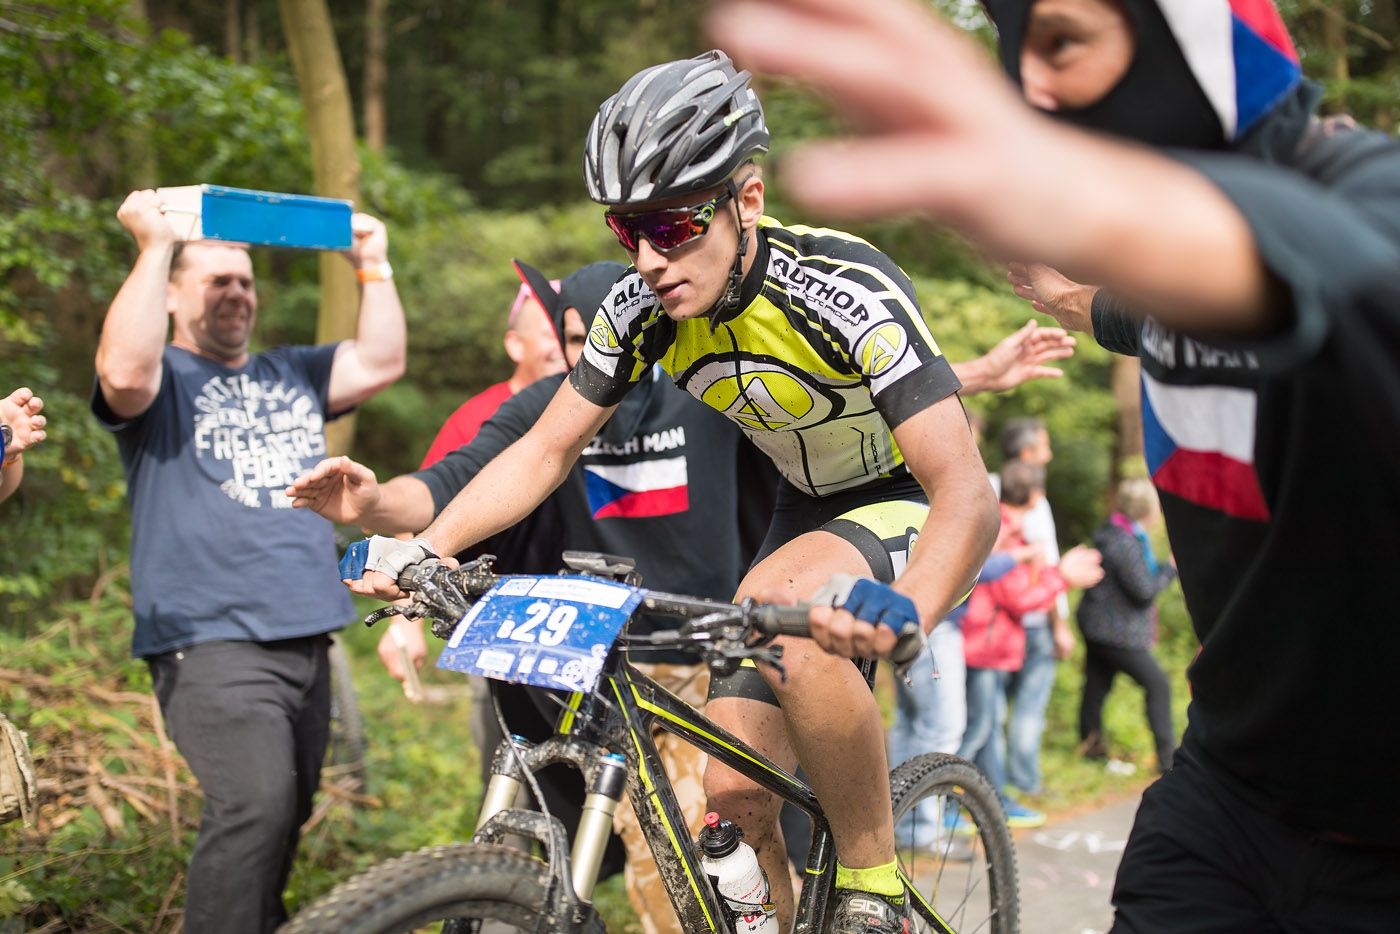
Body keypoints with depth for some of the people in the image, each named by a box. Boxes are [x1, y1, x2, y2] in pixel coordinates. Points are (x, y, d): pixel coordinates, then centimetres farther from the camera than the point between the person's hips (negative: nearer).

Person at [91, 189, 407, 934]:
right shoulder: (166, 379, 4)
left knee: (286, 816, 12)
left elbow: (380, 363, 12)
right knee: (255, 806, -23)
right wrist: (153, 246, -18)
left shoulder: (291, 375, 22)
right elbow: (125, 372, -20)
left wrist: (373, 264, 6)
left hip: (303, 639, 7)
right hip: (211, 641, -7)